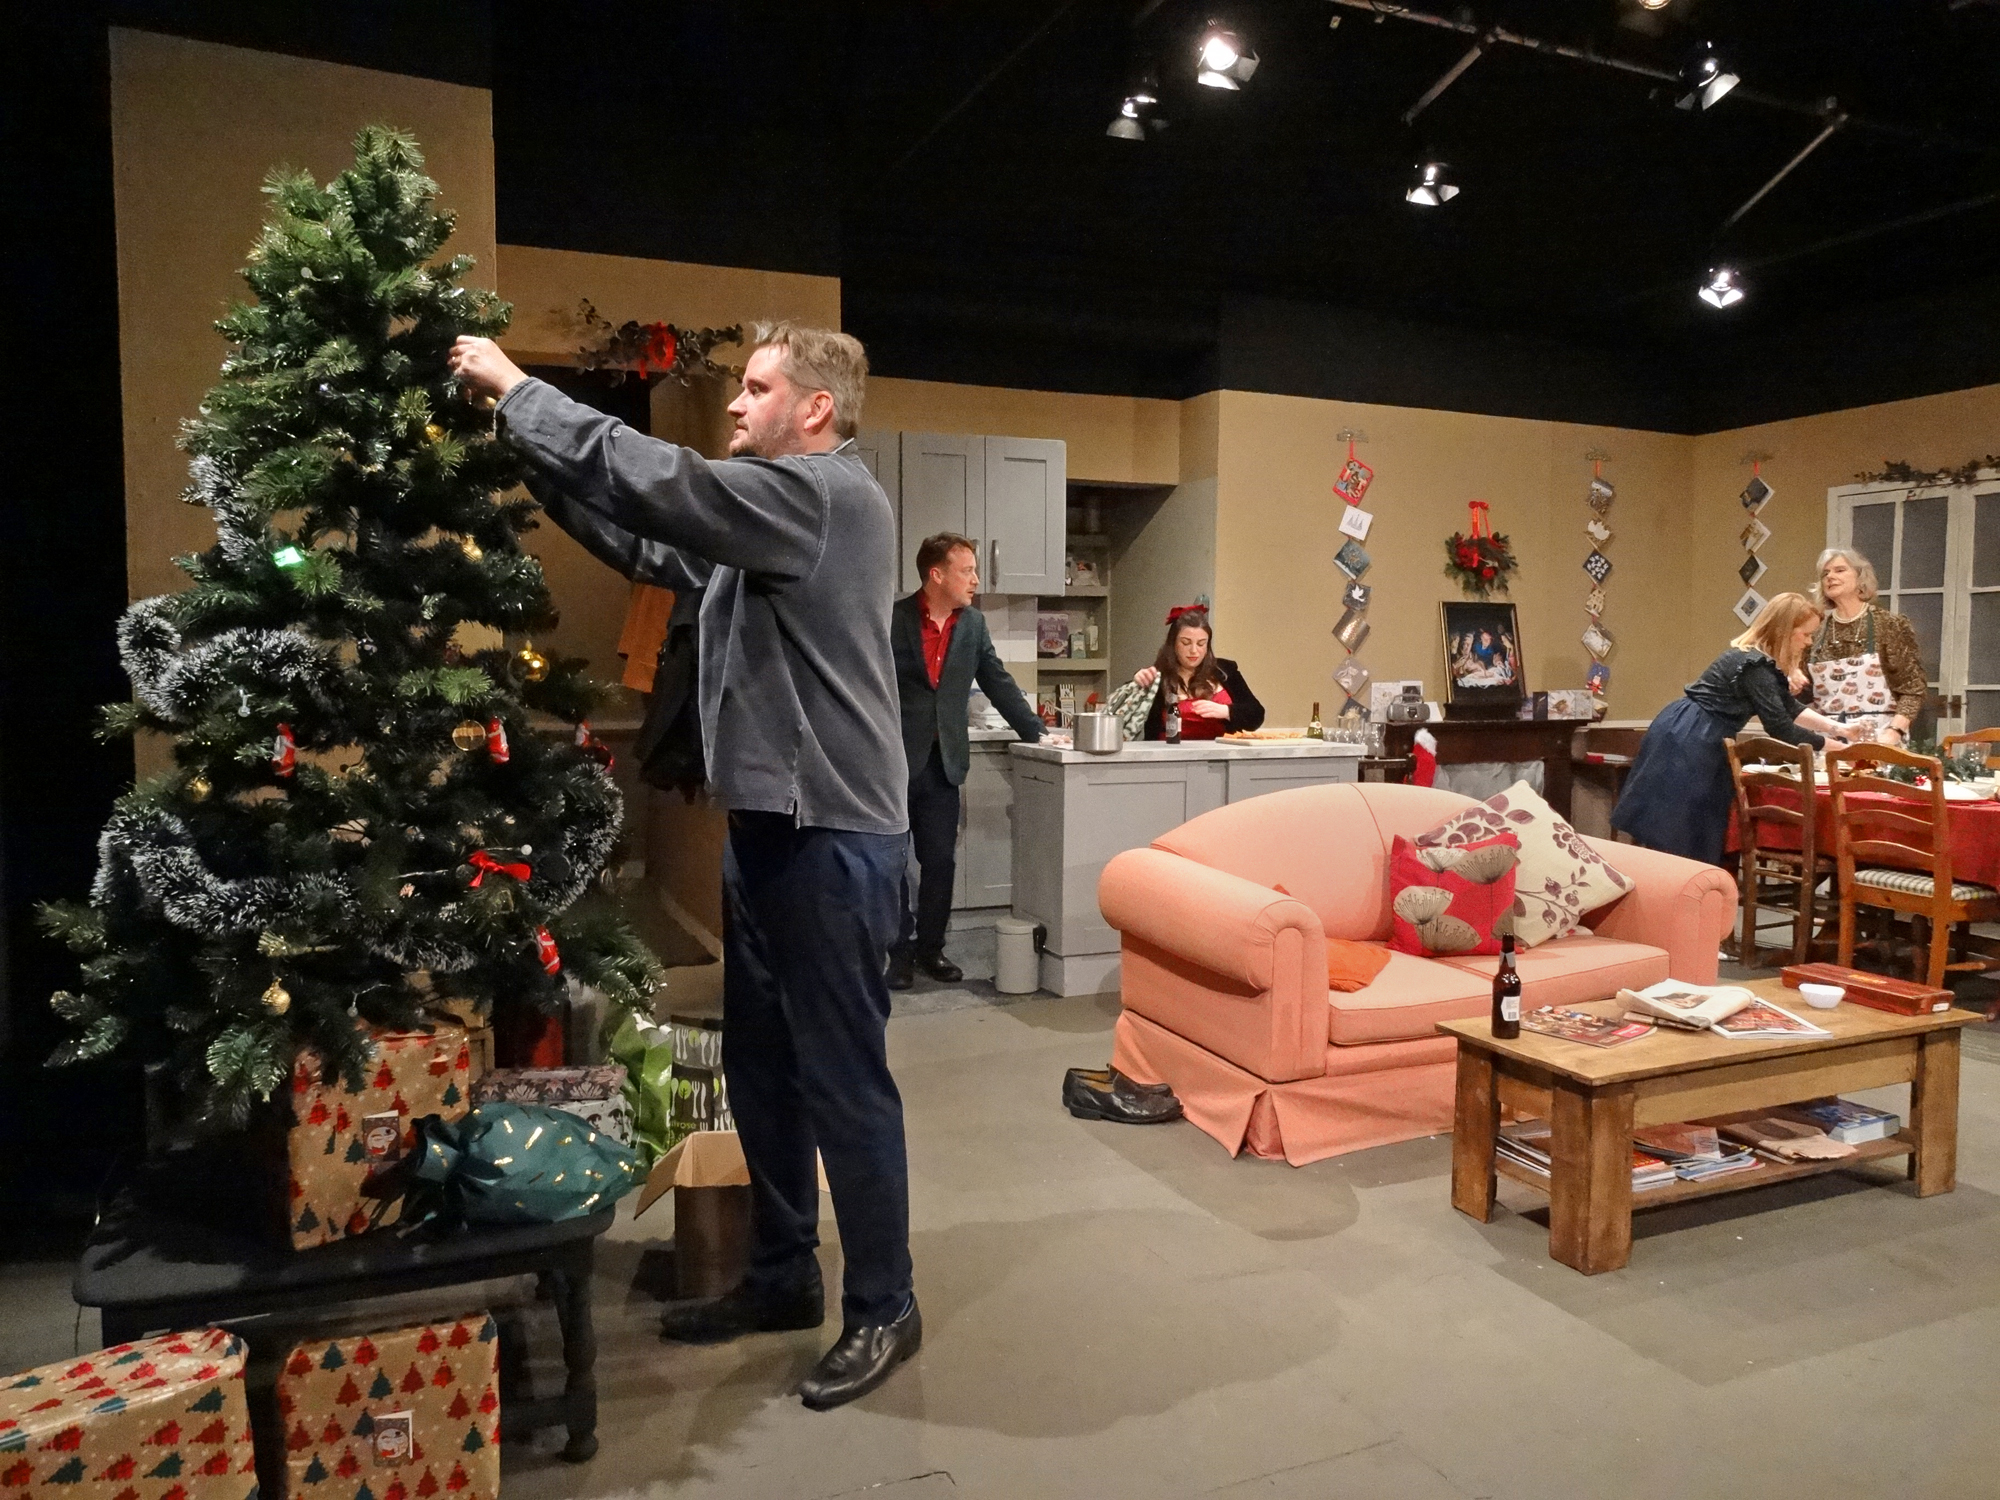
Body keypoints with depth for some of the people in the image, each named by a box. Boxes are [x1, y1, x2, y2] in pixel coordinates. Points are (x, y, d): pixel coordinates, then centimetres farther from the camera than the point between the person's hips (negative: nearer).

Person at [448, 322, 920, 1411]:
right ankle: (782, 1278, 33)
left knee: (842, 1077, 1)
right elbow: (660, 546, 16)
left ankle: (883, 1309, 17)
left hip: (833, 835, -10)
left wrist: (517, 390, -11)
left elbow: (659, 482, -23)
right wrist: (533, 442, 8)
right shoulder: (777, 506, 18)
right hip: (770, 823, 10)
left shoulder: (826, 492, -14)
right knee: (759, 1065, 17)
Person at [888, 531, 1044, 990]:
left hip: (943, 762, 4)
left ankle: (930, 947, 19)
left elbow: (999, 684, 12)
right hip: (893, 759, -4)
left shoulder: (973, 624, 8)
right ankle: (899, 951, 14)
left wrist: (1039, 733, 8)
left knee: (940, 861, 6)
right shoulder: (892, 618, -7)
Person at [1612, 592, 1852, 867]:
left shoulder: (1759, 660, 14)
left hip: (1686, 737, 11)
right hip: (1685, 742, -11)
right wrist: (1831, 744, -8)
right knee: (1672, 839, -7)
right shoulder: (1755, 666, -17)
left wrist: (1835, 728, 15)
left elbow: (1790, 709, 24)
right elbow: (1779, 728, -18)